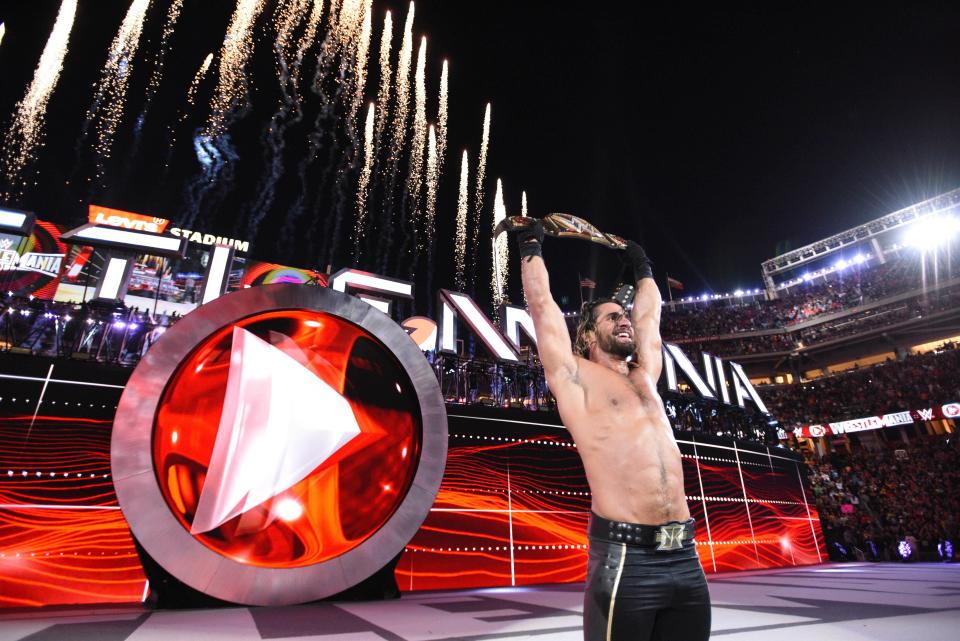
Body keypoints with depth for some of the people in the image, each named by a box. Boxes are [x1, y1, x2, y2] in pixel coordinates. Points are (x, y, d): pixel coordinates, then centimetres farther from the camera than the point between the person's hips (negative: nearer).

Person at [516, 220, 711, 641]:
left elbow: (649, 313, 31)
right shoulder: (576, 376, 2)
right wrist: (531, 246, 18)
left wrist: (642, 266, 43)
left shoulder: (644, 377, 19)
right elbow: (542, 303, 6)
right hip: (625, 560, -6)